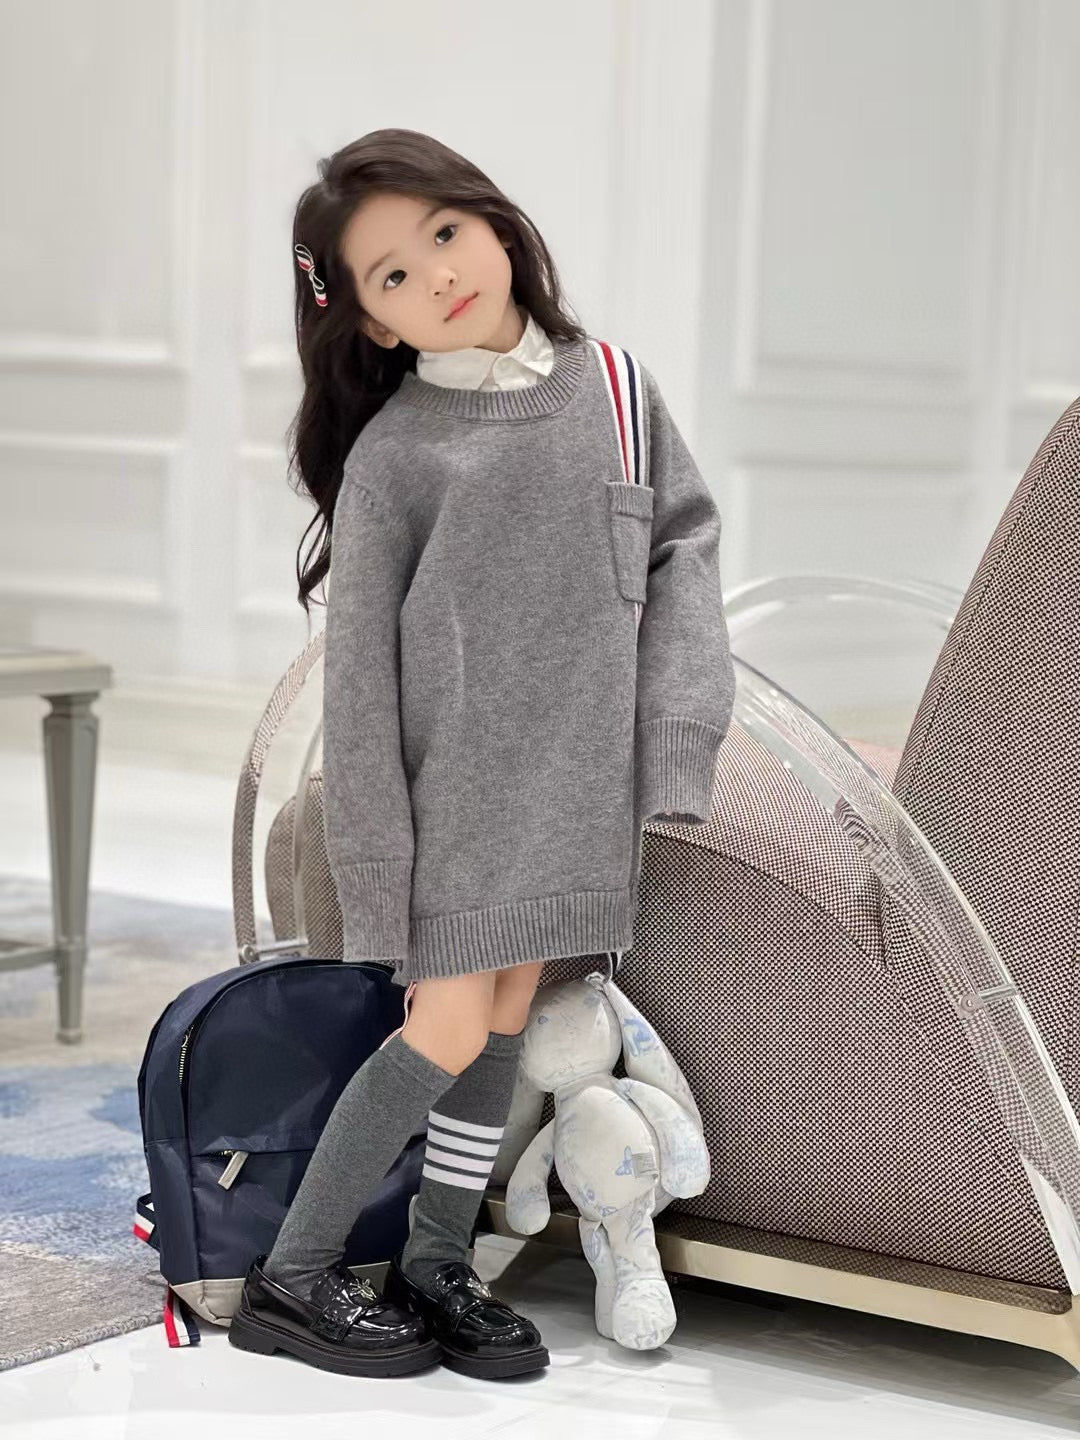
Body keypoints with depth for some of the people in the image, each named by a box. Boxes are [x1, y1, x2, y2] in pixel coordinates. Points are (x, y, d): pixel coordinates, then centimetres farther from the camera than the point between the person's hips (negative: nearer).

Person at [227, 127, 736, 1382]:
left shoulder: (611, 384, 2)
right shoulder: (391, 455, -10)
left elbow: (684, 534, 7)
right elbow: (361, 667, -8)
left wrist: (679, 722, -5)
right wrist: (378, 853, -10)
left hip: (577, 782, 5)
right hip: (455, 783, -4)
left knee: (508, 1012, 11)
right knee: (449, 1029, -5)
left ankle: (436, 1263, 25)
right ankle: (290, 1280, 9)